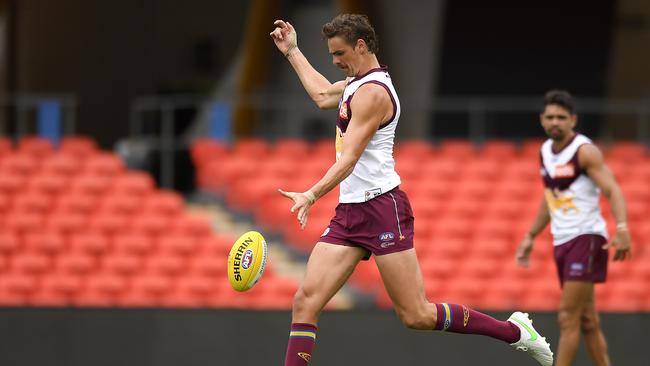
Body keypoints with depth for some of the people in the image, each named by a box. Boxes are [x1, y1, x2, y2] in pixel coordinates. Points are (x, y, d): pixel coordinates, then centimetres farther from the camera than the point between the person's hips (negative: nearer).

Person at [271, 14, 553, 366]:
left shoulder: (373, 92, -14)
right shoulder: (357, 83, 16)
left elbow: (349, 159, -23)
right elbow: (323, 95, 39)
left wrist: (310, 195, -34)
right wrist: (292, 52, 41)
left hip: (382, 209, -9)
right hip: (349, 213, 9)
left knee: (418, 316, -8)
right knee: (305, 302, -5)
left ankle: (515, 330, 8)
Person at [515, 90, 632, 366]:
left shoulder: (585, 151, -12)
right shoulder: (545, 151, 11)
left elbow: (612, 190, -21)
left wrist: (622, 228, -36)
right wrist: (531, 236, 26)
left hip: (586, 238, -8)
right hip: (562, 240, 8)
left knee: (568, 317, -12)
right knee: (587, 320, 9)